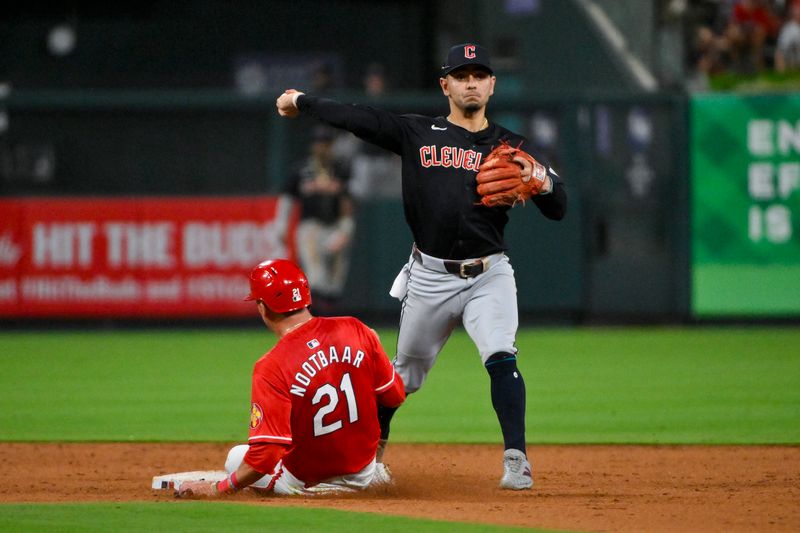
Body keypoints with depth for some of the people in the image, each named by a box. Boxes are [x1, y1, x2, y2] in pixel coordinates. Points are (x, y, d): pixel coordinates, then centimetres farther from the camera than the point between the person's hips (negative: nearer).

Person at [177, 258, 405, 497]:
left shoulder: (272, 368, -25)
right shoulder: (356, 331, -12)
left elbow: (264, 456, -28)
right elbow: (395, 396, -1)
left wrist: (217, 489, -17)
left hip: (307, 484, -6)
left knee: (235, 457, 19)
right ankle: (371, 473, 15)